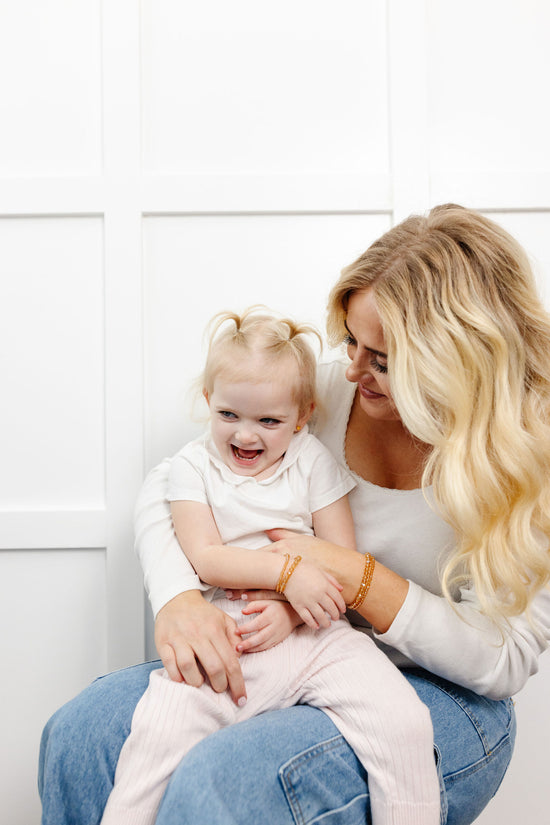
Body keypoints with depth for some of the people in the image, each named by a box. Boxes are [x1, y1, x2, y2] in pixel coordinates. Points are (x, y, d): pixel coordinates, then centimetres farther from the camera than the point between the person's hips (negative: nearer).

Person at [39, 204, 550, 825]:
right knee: (81, 732, -16)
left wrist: (354, 576, -23)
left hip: (441, 699, -3)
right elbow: (167, 482, -2)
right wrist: (177, 599, -22)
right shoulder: (332, 393, -5)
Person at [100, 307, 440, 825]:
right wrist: (288, 572, -18)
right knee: (157, 729, -24)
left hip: (315, 635, 1)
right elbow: (206, 558, -4)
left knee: (405, 723, -19)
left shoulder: (313, 461, 7)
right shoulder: (195, 464, 7)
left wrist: (291, 611, -14)